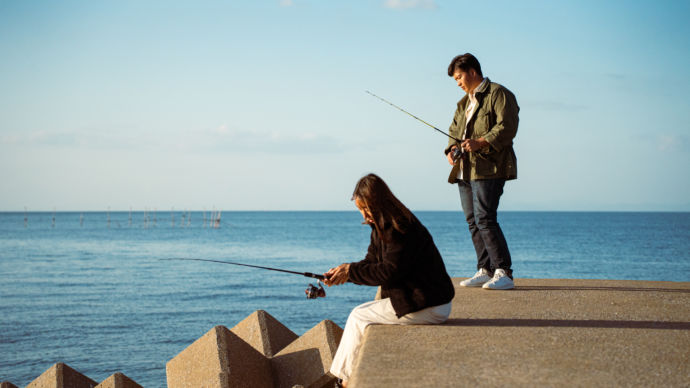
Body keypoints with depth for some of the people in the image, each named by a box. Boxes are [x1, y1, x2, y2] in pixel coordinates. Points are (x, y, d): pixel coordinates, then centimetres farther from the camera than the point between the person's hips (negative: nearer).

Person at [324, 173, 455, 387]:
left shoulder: (402, 229, -20)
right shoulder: (381, 227, 11)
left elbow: (389, 272, -23)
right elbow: (371, 263, 13)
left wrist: (351, 271, -16)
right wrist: (343, 271, -4)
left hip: (430, 306, -10)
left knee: (359, 317, -5)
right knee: (359, 315, 11)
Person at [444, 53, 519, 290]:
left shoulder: (498, 94, -3)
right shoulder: (465, 102, 25)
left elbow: (507, 128, -14)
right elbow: (454, 131, 27)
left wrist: (481, 142, -24)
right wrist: (451, 149, 6)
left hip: (489, 169, -9)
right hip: (465, 170, 9)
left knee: (485, 219, -17)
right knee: (473, 221, 7)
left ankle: (504, 273, -15)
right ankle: (485, 271, 13)